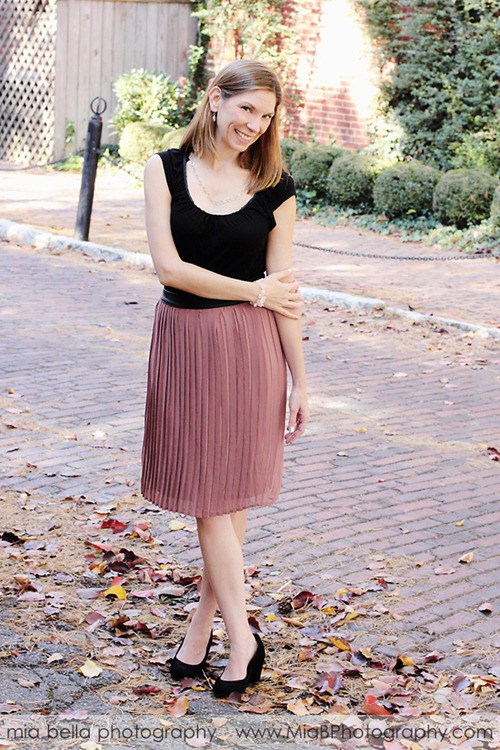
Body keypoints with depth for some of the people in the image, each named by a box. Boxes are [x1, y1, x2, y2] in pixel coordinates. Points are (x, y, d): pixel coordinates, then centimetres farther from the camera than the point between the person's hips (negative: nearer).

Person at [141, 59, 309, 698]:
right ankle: (239, 635, 14)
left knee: (220, 490, 2)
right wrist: (256, 291, -8)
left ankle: (205, 622, 15)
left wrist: (300, 380, 1)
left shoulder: (274, 187, 0)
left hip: (248, 346, -1)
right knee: (206, 491, 5)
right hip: (183, 339, 1)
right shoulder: (166, 170, 0)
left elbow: (284, 291, 1)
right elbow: (168, 266, -8)